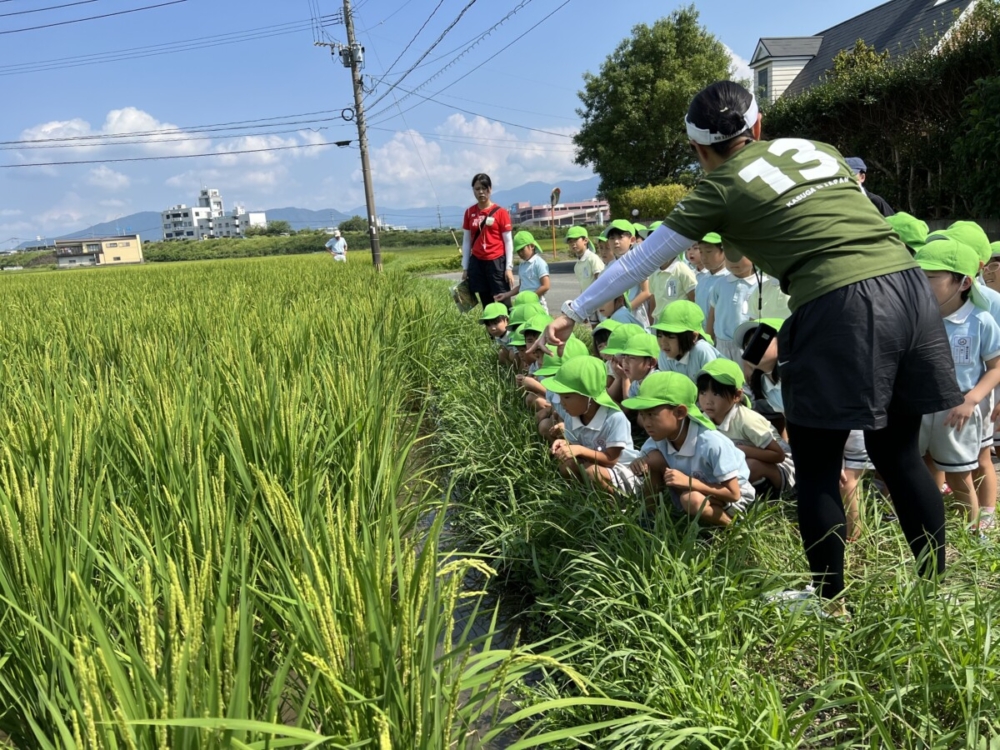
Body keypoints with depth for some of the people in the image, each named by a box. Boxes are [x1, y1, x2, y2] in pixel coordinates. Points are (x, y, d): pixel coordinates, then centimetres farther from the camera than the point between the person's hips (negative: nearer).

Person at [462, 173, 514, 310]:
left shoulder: (500, 212, -4)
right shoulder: (469, 212, 6)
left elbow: (508, 241, -2)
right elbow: (466, 241, 11)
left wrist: (509, 267, -8)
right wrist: (465, 267, 9)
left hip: (496, 262, -4)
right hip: (477, 262, 4)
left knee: (503, 301, -7)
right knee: (486, 303, 9)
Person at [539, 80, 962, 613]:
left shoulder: (721, 188, 6)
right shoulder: (815, 148, 21)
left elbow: (639, 261, 12)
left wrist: (573, 313, 20)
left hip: (839, 306, -7)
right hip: (908, 285, 7)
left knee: (816, 467, 9)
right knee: (898, 454, 18)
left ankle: (828, 601, 20)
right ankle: (936, 587, 28)